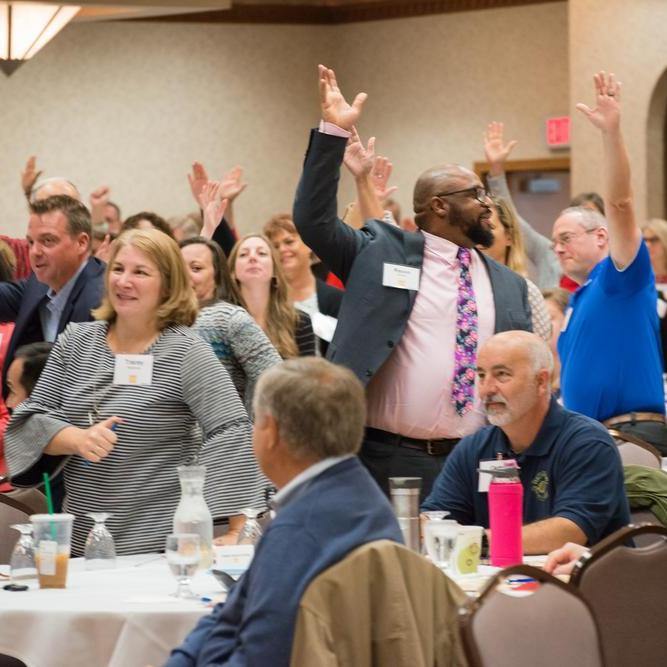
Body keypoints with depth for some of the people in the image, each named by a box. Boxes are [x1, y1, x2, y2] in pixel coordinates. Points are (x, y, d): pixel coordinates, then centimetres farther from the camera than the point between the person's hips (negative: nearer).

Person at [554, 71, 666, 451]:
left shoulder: (621, 278, -2)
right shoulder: (577, 300, 23)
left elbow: (620, 204, -16)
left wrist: (612, 132, -27)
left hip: (633, 435, -9)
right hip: (587, 437, 9)